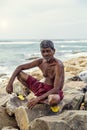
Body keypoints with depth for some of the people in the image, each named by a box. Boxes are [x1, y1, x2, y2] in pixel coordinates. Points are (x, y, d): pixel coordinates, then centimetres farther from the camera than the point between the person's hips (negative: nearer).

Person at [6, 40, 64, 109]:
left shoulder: (58, 65, -24)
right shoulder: (40, 61, -6)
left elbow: (56, 89, -30)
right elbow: (20, 67, 1)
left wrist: (38, 99, -35)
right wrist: (10, 83, -12)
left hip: (55, 92, -7)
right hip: (43, 88, 7)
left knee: (54, 100, -46)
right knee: (19, 73, 0)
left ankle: (39, 101, -9)